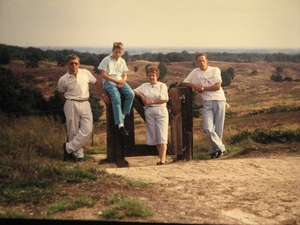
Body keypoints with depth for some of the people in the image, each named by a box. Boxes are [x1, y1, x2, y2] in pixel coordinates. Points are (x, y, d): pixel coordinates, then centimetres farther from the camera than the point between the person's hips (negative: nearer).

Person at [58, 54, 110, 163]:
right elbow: (61, 94, 13)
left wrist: (103, 95, 5)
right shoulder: (63, 80, -2)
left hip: (85, 104, 2)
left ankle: (69, 148, 0)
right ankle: (78, 154, 12)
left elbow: (97, 83, 11)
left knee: (87, 129, -11)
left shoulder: (85, 73, 2)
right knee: (73, 131, 1)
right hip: (71, 105, -2)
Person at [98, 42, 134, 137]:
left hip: (121, 82, 5)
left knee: (131, 94, -25)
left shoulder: (122, 61, 18)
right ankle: (120, 124, -31)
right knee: (116, 99, -28)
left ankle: (123, 115, -15)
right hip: (109, 82, -5)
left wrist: (122, 81, -8)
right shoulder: (106, 60, 3)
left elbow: (125, 75, 17)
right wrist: (116, 80, -10)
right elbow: (103, 75, -4)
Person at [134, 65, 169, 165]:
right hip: (149, 112, 4)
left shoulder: (162, 86, 6)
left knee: (162, 136, -11)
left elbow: (164, 99, -5)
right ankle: (161, 158, 8)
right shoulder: (144, 86, 15)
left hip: (161, 111, -4)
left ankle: (162, 159, -18)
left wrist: (151, 102, -8)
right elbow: (134, 91, 13)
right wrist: (142, 96, -3)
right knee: (154, 136, 2)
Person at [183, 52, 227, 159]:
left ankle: (214, 150, 12)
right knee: (208, 128, -15)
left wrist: (202, 88, -5)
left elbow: (217, 86, -6)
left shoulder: (215, 70, 2)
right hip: (207, 103, 1)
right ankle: (220, 148, -5)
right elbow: (184, 83, 13)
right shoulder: (195, 72, 9)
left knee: (218, 128, 0)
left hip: (219, 100, -1)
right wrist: (194, 85, -6)